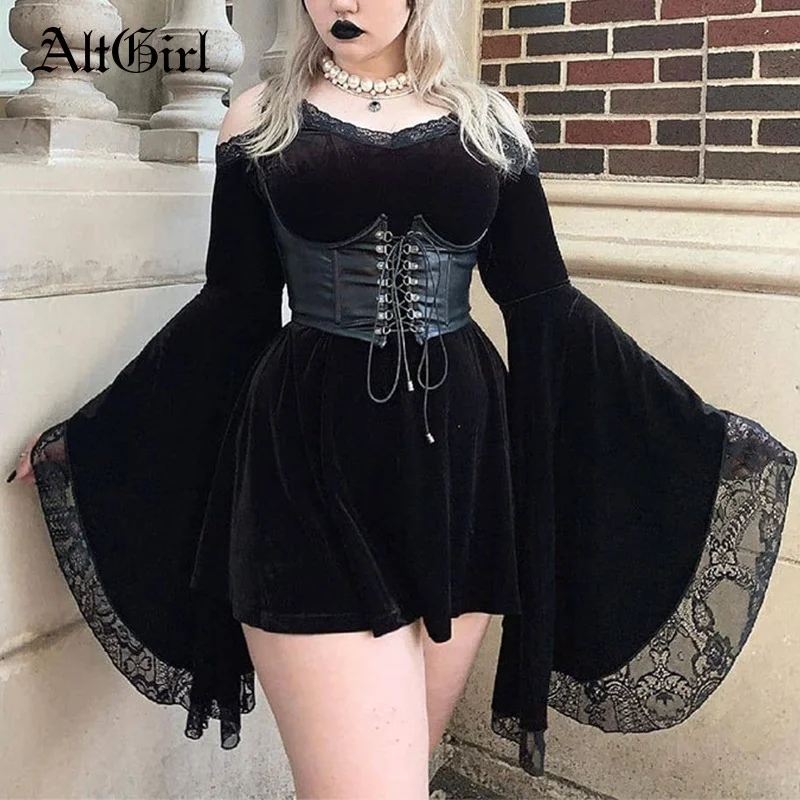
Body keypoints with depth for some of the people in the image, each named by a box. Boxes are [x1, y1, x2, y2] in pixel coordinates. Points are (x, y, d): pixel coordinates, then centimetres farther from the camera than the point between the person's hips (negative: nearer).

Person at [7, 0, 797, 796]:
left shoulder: (488, 120, 9)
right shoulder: (260, 118, 6)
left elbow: (543, 305, 8)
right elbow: (231, 311, 7)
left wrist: (694, 424, 5)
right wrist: (90, 435, 7)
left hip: (460, 451, 3)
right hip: (312, 459, -2)